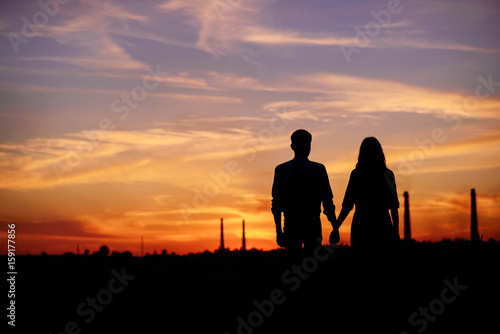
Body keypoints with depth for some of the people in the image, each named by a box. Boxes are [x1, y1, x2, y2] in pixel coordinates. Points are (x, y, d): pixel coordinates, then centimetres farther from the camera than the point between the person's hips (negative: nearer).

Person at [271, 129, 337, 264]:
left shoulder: (281, 170, 2)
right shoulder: (318, 169, -3)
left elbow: (276, 203, 3)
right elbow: (327, 201, -3)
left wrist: (279, 231, 9)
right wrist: (335, 228, 3)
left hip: (291, 223, 1)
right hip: (312, 222, -1)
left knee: (293, 263, 6)